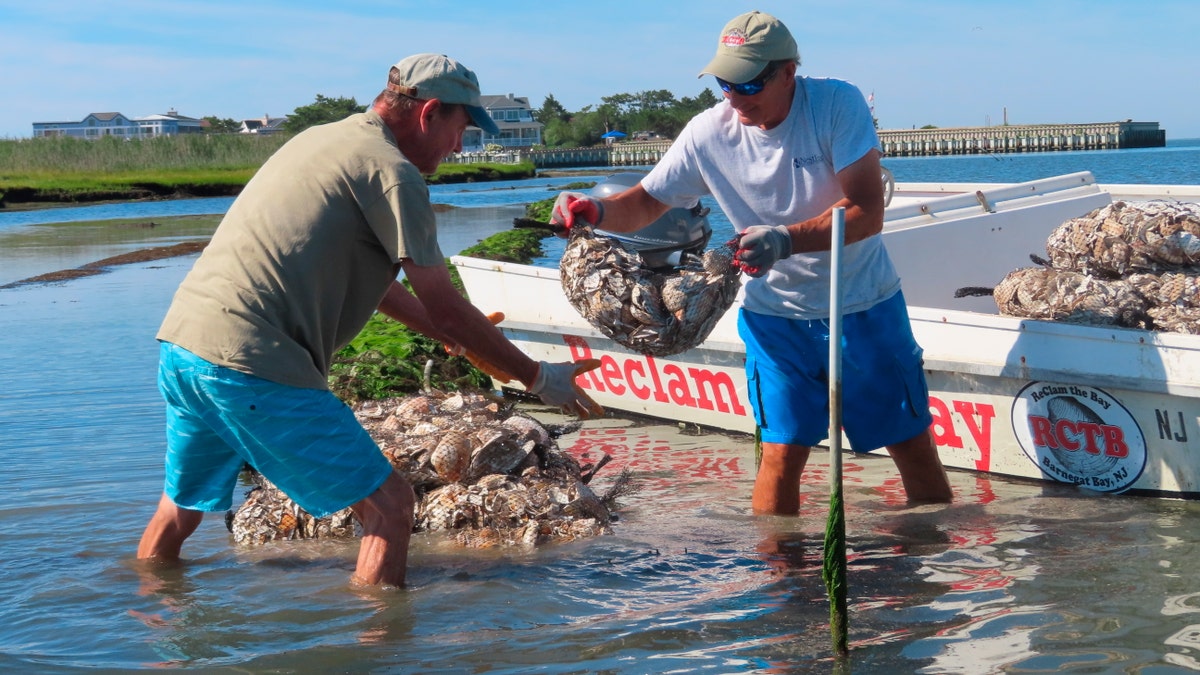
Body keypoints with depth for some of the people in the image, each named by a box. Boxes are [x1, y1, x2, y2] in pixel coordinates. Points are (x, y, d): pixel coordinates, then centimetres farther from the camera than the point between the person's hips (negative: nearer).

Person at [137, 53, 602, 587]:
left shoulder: (322, 139, 22)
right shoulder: (391, 171, -6)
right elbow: (444, 307, -5)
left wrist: (450, 334, 37)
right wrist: (538, 378, 4)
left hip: (179, 339, 10)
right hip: (249, 365, -10)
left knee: (180, 509, 28)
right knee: (389, 506, -1)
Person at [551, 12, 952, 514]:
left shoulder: (838, 104, -18)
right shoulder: (709, 133, -11)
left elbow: (867, 212, -24)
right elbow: (646, 202, -3)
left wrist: (785, 239, -38)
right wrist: (597, 211, -25)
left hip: (864, 307, -1)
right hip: (776, 314, 1)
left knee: (911, 442, 7)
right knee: (782, 452, -5)